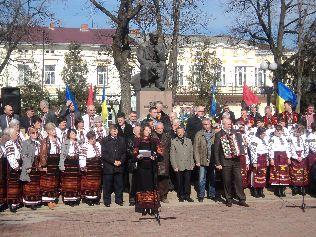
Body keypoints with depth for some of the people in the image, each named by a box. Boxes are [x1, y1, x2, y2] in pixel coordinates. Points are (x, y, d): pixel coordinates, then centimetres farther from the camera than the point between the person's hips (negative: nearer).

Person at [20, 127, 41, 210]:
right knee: (30, 185, -4)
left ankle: (36, 201, 13)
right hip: (30, 166, -5)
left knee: (36, 184, 7)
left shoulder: (39, 143, 15)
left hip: (37, 166, 5)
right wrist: (28, 166, -15)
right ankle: (29, 202, 1)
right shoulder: (25, 143, -1)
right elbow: (23, 156, -8)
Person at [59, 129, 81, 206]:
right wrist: (62, 165, -11)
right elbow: (62, 154, -5)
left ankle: (75, 199, 13)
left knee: (76, 182, 5)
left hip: (76, 164, 5)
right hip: (67, 163, -5)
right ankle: (67, 199, 2)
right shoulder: (65, 143, -1)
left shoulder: (77, 143, 14)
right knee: (67, 182, -4)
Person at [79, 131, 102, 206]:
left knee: (97, 183, 9)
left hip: (97, 167, 6)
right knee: (88, 183, -5)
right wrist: (83, 167, -18)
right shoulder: (84, 146, -8)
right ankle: (88, 199, 1)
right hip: (88, 168, -6)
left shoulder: (98, 145, 13)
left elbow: (101, 155, 19)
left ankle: (96, 198, 18)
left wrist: (101, 165, 15)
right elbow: (81, 157, -12)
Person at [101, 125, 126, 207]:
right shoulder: (105, 141, 0)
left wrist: (121, 161, -5)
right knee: (108, 185, 2)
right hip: (108, 167, -3)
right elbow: (104, 154, -6)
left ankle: (119, 200, 18)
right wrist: (113, 162, -12)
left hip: (119, 166, 3)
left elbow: (124, 152, 11)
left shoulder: (122, 140, 12)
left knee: (119, 184, 7)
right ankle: (107, 201, 13)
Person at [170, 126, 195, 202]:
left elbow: (191, 153, 14)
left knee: (188, 182, 2)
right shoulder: (173, 142, 3)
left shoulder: (189, 141, 14)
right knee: (180, 182, 3)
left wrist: (192, 164, 6)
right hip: (179, 166, -2)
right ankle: (181, 196, 15)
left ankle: (187, 196, 13)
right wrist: (175, 166, -6)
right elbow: (172, 155, 0)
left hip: (188, 166, 2)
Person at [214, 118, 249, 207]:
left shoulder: (234, 133, 12)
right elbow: (216, 150, -4)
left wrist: (242, 151, 2)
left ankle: (241, 200, 8)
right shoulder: (219, 135, -2)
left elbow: (239, 143, 24)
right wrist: (217, 163, -9)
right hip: (225, 161, -3)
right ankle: (229, 200, 15)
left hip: (236, 160, 4)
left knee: (238, 180, 2)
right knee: (227, 181, 3)